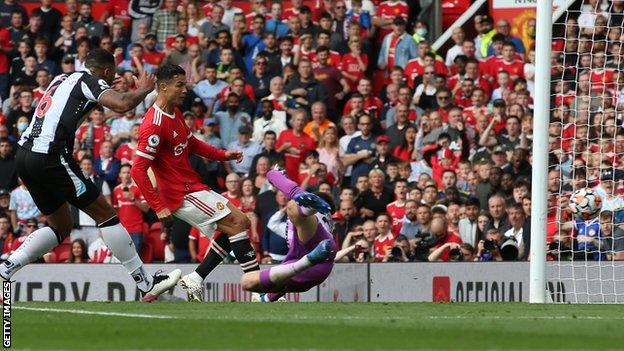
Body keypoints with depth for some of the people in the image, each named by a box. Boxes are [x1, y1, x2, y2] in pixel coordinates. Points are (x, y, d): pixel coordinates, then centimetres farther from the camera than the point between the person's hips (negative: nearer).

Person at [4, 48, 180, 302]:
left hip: (25, 155, 9)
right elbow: (123, 104, -19)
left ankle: (4, 271, 7)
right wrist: (144, 89, 2)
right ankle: (147, 285, 0)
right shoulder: (89, 81, -2)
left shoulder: (62, 79, 23)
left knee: (60, 227, 20)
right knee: (106, 215, -1)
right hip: (50, 157, -9)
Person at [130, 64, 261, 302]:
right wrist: (158, 207, -26)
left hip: (192, 187, 10)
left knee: (234, 226, 13)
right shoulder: (155, 124, -21)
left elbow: (192, 144, 26)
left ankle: (194, 280, 11)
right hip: (183, 195, -10)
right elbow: (138, 170, -24)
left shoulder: (175, 113, 10)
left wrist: (223, 155, 10)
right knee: (238, 222, -12)